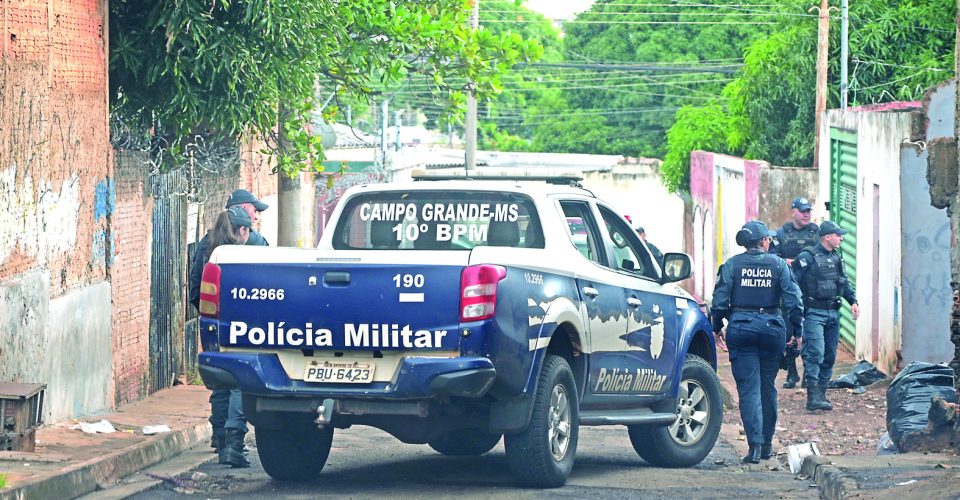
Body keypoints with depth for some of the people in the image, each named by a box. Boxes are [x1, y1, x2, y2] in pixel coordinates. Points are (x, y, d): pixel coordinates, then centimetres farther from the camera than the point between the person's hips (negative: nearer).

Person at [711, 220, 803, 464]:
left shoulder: (732, 265, 0)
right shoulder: (778, 265, 1)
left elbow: (720, 299, -2)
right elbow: (794, 299, -2)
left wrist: (717, 327, 9)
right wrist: (797, 329, 5)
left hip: (741, 327, -1)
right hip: (771, 327, 1)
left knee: (749, 389, -2)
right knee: (768, 387, 15)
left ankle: (755, 444, -13)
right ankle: (767, 444, 21)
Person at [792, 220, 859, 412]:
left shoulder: (837, 258, 13)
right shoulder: (807, 257, -11)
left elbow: (844, 282, 23)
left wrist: (853, 301, 9)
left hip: (832, 313, 8)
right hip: (814, 313, -8)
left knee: (830, 355, 9)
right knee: (815, 353, -17)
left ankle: (821, 394, 18)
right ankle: (813, 397, -21)